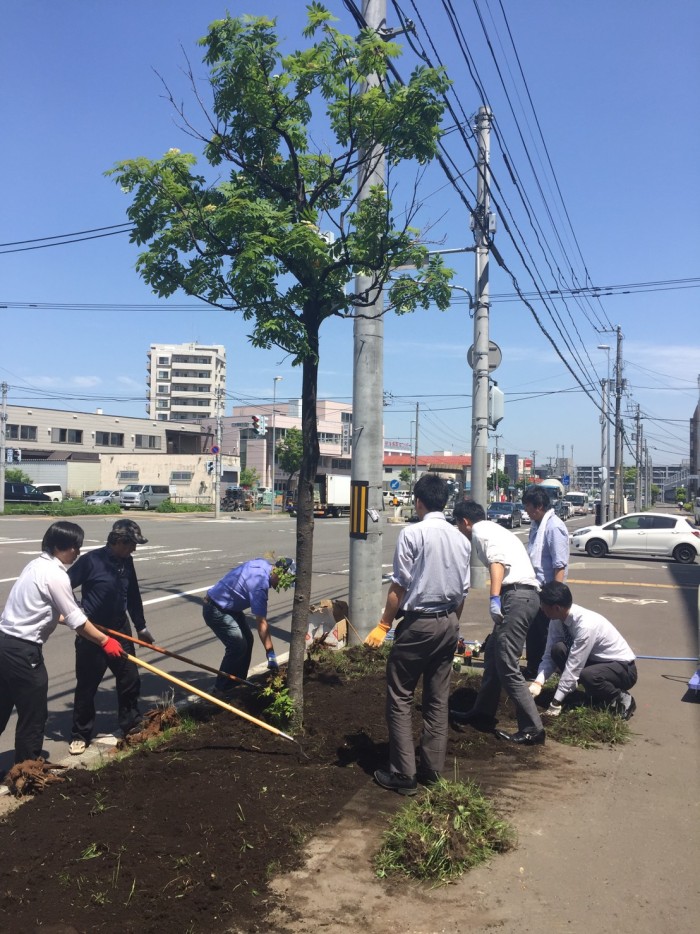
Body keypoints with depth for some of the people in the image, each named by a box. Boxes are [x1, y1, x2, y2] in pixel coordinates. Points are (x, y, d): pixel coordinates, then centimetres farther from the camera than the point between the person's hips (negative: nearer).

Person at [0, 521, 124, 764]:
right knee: (34, 714, 5)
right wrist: (105, 641, -4)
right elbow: (76, 620, -14)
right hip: (22, 650, -10)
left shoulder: (38, 565, 12)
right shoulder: (54, 574, -17)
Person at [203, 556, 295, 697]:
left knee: (247, 640, 7)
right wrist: (270, 654, -25)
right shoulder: (260, 584, -30)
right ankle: (221, 690, -2)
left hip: (229, 606, 10)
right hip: (216, 610, -10)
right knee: (238, 646, -14)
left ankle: (237, 684, 17)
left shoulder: (264, 563, -4)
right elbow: (261, 623, -29)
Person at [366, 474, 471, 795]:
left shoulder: (412, 533, -13)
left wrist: (384, 625, -7)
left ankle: (403, 775, 5)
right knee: (438, 699, 14)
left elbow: (400, 585, -14)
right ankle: (431, 769, 21)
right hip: (449, 623, 7)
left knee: (400, 698, 3)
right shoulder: (461, 539, 6)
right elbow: (463, 590, 10)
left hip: (418, 623, -6)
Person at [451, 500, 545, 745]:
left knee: (507, 665, -8)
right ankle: (482, 713, 31)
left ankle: (532, 729, -4)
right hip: (524, 596, 10)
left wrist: (494, 598, -26)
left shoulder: (480, 531, -1)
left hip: (515, 595, -10)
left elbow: (497, 562, -18)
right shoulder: (495, 529, 26)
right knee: (492, 655, 19)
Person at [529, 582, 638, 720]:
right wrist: (538, 682, -24)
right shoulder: (557, 620, -11)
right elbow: (549, 655, -7)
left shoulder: (585, 624, -33)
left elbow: (573, 667, -30)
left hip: (623, 668, -7)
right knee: (558, 649, -18)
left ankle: (622, 699, -6)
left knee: (587, 676, -38)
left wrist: (556, 703, -26)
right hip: (595, 661, 7)